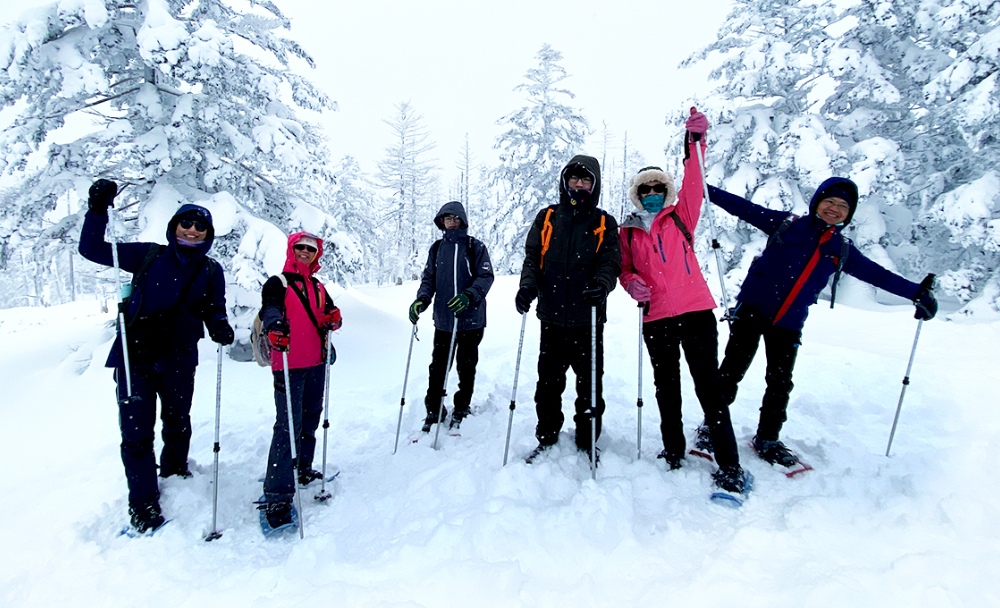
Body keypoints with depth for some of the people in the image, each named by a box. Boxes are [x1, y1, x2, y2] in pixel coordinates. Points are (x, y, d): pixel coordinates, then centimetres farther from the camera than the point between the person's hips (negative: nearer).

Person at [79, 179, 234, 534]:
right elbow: (92, 249, 3)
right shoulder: (148, 256, 1)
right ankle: (143, 502, 12)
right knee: (136, 431, -2)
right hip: (135, 357, -2)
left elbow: (215, 309, 6)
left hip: (179, 361, 2)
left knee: (178, 424, 18)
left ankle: (175, 471, 43)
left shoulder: (211, 271, 4)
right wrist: (98, 210, -10)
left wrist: (220, 327, -16)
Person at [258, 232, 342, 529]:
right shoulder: (277, 283, -2)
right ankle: (277, 495, -8)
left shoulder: (317, 287, 18)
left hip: (316, 363, 7)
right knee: (288, 426, -11)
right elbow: (270, 309, -21)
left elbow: (331, 314, 16)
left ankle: (302, 469, 34)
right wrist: (275, 325, -44)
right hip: (289, 365, -7)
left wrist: (333, 319, -10)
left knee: (310, 419, 16)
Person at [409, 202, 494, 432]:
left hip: (471, 318, -2)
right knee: (438, 366, 4)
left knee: (466, 366, 8)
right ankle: (434, 411, 17)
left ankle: (461, 410, 24)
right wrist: (422, 300, -10)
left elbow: (486, 277, -7)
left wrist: (469, 295, -24)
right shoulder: (437, 248, 9)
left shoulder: (475, 247, -1)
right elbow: (428, 279, 9)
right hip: (443, 319, 2)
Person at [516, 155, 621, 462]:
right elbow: (532, 257, 6)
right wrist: (528, 285, -13)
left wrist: (602, 284, -25)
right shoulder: (547, 217, 10)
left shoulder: (604, 223, 6)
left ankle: (587, 441, 20)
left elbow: (610, 262, -3)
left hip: (587, 318, -1)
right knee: (548, 382, 9)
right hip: (552, 316, 2)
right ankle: (546, 438, 24)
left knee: (589, 384, 5)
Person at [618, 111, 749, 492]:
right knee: (666, 388, 13)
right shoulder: (628, 231, 12)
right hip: (656, 317, 3)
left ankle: (730, 467, 3)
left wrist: (695, 141, -18)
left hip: (696, 310, -2)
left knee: (708, 386, -4)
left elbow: (693, 183, -6)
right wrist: (632, 284, -8)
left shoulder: (680, 217, 7)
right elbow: (625, 270, 15)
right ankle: (673, 452, 28)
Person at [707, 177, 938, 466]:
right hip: (752, 309, -3)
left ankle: (767, 440, 23)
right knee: (731, 372, -4)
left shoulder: (842, 249, 11)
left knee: (780, 384, 7)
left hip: (789, 324, 4)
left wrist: (917, 292, 14)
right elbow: (744, 208, 0)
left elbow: (877, 275, 17)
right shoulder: (786, 223, 2)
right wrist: (706, 189, -5)